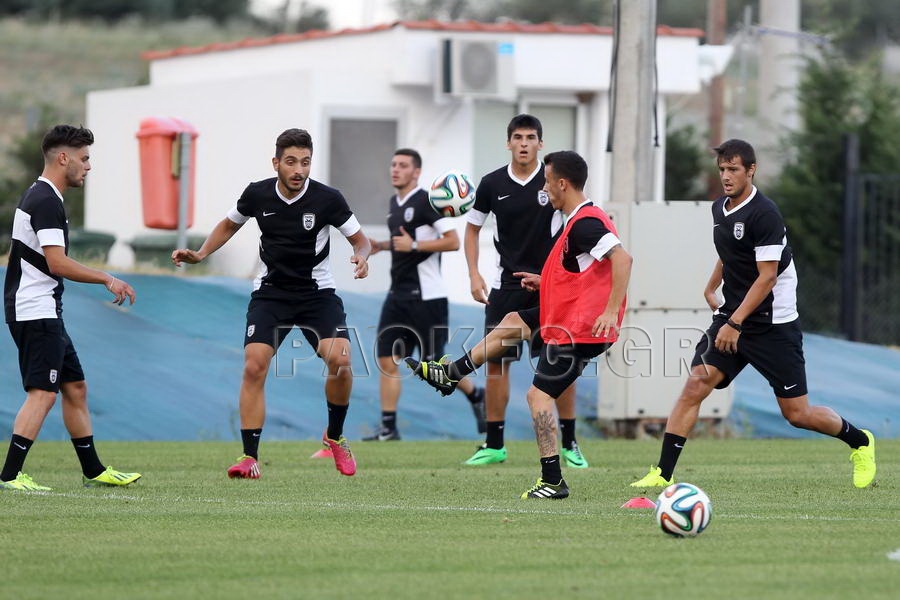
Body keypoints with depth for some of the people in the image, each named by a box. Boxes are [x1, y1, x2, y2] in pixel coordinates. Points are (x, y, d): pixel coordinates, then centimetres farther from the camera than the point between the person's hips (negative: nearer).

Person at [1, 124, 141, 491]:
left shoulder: (40, 196, 18)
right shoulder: (46, 201, -15)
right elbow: (57, 263, -22)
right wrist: (107, 279, -16)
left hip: (44, 314, 11)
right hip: (36, 311, -11)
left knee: (75, 388, 15)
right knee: (43, 393, -15)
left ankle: (93, 471, 21)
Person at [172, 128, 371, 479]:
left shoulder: (328, 199, -13)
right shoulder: (257, 194, -6)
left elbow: (361, 240, -1)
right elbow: (229, 225, 15)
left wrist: (361, 257, -23)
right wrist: (200, 255, 2)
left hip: (317, 292, -1)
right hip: (270, 292, 1)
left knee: (340, 360, -21)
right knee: (254, 367, -16)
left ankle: (335, 437, 6)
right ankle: (250, 458, -11)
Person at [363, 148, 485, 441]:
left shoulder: (426, 202, -12)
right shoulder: (395, 203, 14)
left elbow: (453, 241, -17)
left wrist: (413, 245, -23)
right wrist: (381, 246, 12)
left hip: (426, 296, -8)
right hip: (398, 295, 8)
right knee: (387, 361, 0)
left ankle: (476, 396, 23)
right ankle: (388, 427, 2)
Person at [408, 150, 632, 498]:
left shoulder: (584, 224, -20)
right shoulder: (585, 218, 12)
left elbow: (622, 259, -32)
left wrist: (611, 311, -33)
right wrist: (545, 282, 24)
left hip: (579, 329, -10)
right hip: (570, 317, 10)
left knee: (539, 394, -8)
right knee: (513, 322, 24)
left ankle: (553, 482, -9)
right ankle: (451, 374, 37)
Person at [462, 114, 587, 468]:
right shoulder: (493, 184, 0)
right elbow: (473, 228, 12)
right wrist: (474, 275, 1)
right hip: (506, 285, 2)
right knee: (496, 361, -1)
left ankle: (569, 444, 8)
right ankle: (494, 445, 7)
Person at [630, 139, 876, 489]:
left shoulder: (764, 214, -17)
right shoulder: (720, 209, 8)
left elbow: (767, 277, -20)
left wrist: (735, 323, -23)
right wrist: (711, 288, 27)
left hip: (774, 325, -6)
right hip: (731, 316, 6)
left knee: (796, 414, -1)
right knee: (695, 385, -12)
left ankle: (860, 442, 26)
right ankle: (663, 474, -11)